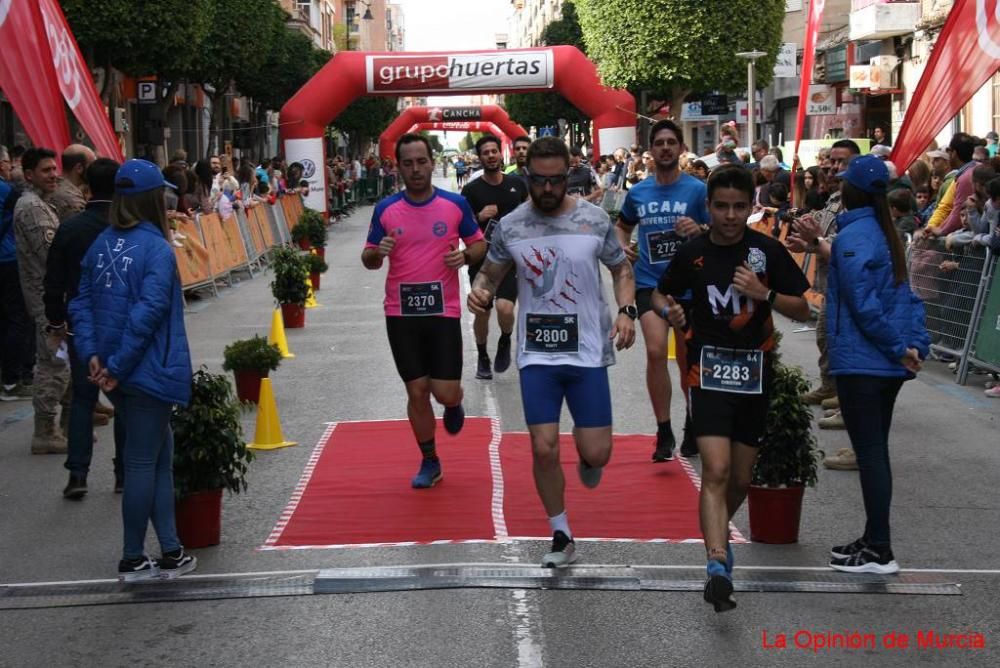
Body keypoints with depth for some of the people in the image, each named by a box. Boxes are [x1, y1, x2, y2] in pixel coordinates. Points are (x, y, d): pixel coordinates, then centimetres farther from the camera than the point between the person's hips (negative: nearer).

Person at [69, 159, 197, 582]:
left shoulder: (101, 245, 6)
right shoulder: (157, 249, -15)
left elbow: (82, 303, 4)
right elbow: (148, 313, -22)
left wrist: (92, 353, -3)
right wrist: (118, 366, -17)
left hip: (117, 373, 7)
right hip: (150, 370, -7)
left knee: (159, 455, 15)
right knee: (143, 462, 3)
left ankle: (170, 551, 17)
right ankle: (132, 561, 12)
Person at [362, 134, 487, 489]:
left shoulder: (455, 204, -2)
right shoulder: (385, 209, 1)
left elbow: (480, 244, 9)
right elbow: (368, 260, 8)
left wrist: (466, 255, -14)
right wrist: (377, 252, -15)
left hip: (444, 312, -1)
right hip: (401, 314, 1)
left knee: (446, 392, -5)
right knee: (416, 392, 6)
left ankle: (454, 404, 34)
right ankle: (429, 462, 23)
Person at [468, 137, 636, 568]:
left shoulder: (594, 220, -3)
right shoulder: (510, 226, -1)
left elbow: (622, 269, 8)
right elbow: (491, 273, 12)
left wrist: (626, 310, -10)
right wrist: (480, 291, -12)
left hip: (587, 350, 0)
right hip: (536, 354, 1)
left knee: (597, 453, -3)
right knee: (544, 449, -5)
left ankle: (585, 449, 37)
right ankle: (562, 538, 15)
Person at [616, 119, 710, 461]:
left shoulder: (697, 189, -5)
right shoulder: (638, 192, 5)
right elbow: (622, 226, 23)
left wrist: (699, 229, -24)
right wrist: (623, 247, 2)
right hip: (650, 282, 1)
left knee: (687, 359, 11)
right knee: (656, 351, -17)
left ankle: (692, 426, 32)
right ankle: (663, 431, -6)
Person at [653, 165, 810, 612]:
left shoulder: (768, 251, -2)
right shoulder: (693, 253, -1)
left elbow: (802, 311, 1)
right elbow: (660, 294, 14)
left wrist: (764, 293, -17)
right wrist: (668, 310, -10)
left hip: (754, 373, 2)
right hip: (708, 369, -2)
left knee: (741, 479, 12)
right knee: (716, 471, -18)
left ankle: (718, 530, 42)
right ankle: (718, 567, -22)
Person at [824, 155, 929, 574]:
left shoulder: (851, 237, -14)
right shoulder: (886, 233, 13)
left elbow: (864, 304, -18)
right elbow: (907, 298, 12)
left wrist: (898, 348, -12)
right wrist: (916, 344, 4)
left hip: (860, 363, -9)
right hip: (888, 365, 9)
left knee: (870, 453, -4)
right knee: (875, 451, 15)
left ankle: (879, 552, 0)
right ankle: (874, 540, 23)